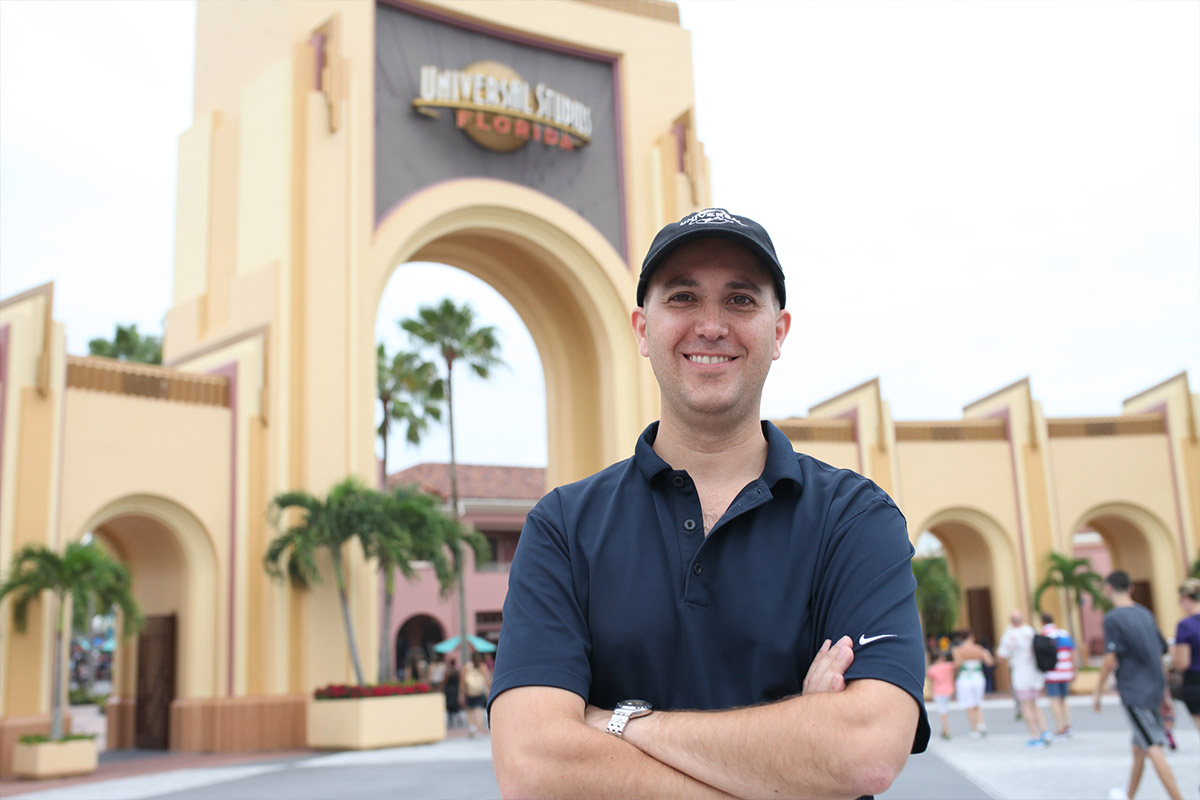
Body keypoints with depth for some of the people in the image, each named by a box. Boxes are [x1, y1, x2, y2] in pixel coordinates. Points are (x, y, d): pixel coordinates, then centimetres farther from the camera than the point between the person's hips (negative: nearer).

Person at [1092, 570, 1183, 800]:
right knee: (1139, 748, 18)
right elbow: (1159, 654, 16)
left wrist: (1097, 692, -5)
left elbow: (1110, 660, -15)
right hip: (1153, 690, 8)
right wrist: (1164, 692, 22)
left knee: (1153, 749, -9)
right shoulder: (1145, 614, 11)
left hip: (1133, 692, -8)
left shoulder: (1113, 618, -11)